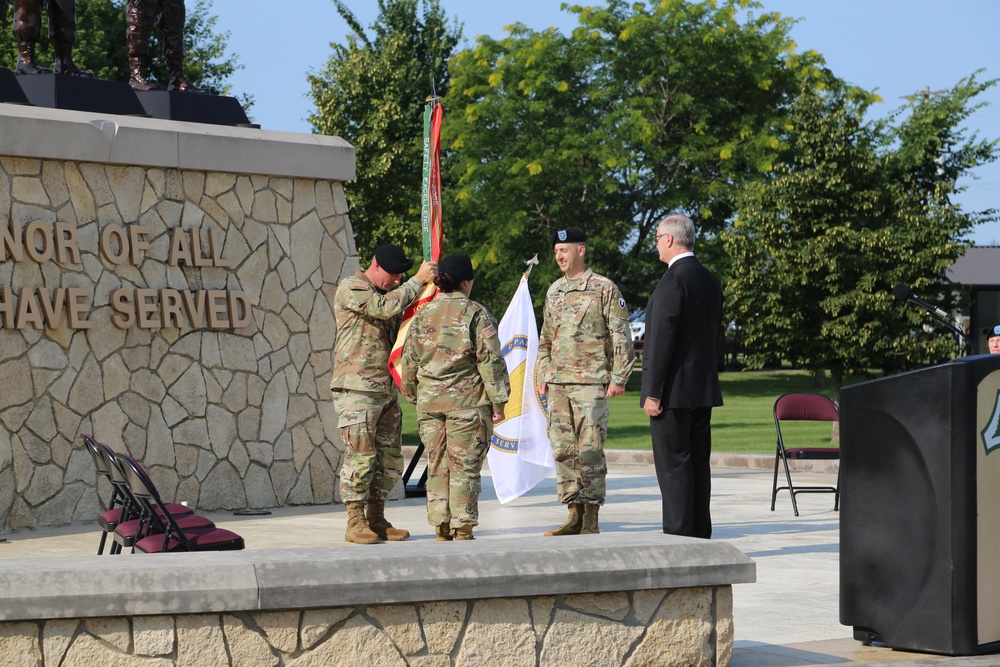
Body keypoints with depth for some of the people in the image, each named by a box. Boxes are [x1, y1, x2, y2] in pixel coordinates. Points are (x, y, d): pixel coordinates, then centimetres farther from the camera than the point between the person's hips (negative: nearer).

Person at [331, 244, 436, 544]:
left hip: (387, 389, 9)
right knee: (360, 456, -8)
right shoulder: (351, 288, -7)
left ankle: (377, 520, 17)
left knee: (390, 460, 8)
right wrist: (418, 281, -15)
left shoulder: (389, 292, 20)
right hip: (357, 388, -8)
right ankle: (356, 523, -2)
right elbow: (385, 307, -22)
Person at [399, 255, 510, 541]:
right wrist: (498, 400, -2)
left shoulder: (422, 315, 8)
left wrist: (414, 397, 24)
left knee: (437, 466, 10)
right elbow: (490, 361, -7)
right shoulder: (476, 314, -5)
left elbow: (409, 362, 13)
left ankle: (441, 529, 10)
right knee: (465, 466, 0)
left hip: (429, 400, 4)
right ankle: (462, 529, 0)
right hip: (467, 400, -4)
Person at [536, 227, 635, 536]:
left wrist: (618, 378, -11)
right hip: (558, 385, 6)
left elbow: (621, 337, -5)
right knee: (563, 450, 5)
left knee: (590, 450, -6)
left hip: (591, 383, -6)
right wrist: (542, 377, 15)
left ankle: (592, 518, 0)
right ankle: (574, 515, 12)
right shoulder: (554, 291, 15)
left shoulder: (604, 288, -3)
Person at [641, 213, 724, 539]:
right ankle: (700, 534, 12)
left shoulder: (674, 279, -14)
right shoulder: (710, 280, 14)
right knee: (698, 461, 10)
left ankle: (679, 534, -6)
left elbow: (662, 339, -18)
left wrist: (653, 392, -17)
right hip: (703, 389, 9)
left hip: (674, 390, -9)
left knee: (673, 464, -6)